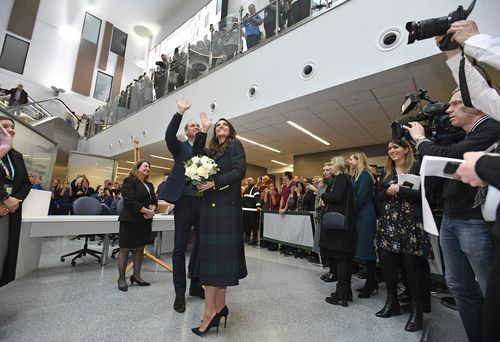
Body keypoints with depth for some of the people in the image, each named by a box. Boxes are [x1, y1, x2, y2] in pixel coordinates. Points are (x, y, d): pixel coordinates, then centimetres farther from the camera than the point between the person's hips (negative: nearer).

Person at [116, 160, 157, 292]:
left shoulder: (149, 185, 15)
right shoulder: (129, 181, -7)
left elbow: (154, 200, 15)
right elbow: (130, 201, -18)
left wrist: (152, 210, -7)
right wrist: (146, 211, -18)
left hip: (145, 221, 7)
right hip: (130, 220, -7)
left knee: (140, 248, 12)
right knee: (125, 249, 2)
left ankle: (136, 275, 23)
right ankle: (121, 278, 15)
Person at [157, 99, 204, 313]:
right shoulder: (179, 147, 8)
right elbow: (169, 136, -12)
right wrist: (180, 112, -17)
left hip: (203, 202, 4)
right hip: (184, 200, -3)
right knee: (180, 247, 3)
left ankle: (195, 285, 30)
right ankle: (180, 293, 17)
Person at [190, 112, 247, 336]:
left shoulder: (235, 145, 4)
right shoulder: (211, 150, 23)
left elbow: (239, 171, -9)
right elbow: (196, 157, 5)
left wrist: (214, 183, -17)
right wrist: (203, 131, 7)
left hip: (226, 205, -6)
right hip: (210, 205, 7)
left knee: (220, 254, -6)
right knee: (211, 254, 6)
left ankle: (211, 310, 0)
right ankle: (219, 306, 15)